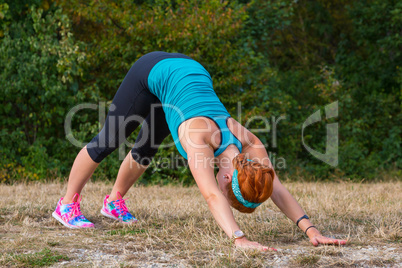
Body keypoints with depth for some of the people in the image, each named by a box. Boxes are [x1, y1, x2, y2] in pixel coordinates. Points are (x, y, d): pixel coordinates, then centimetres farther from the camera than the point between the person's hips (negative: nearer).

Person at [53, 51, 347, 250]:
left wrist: (311, 231, -36)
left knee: (146, 149, 20)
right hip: (154, 72, -5)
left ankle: (114, 201, 44)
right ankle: (67, 205, 22)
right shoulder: (199, 137, -41)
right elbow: (211, 195, -53)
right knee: (108, 141, 4)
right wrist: (240, 239, -63)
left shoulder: (249, 143, -27)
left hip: (191, 72, 5)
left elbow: (277, 188, -27)